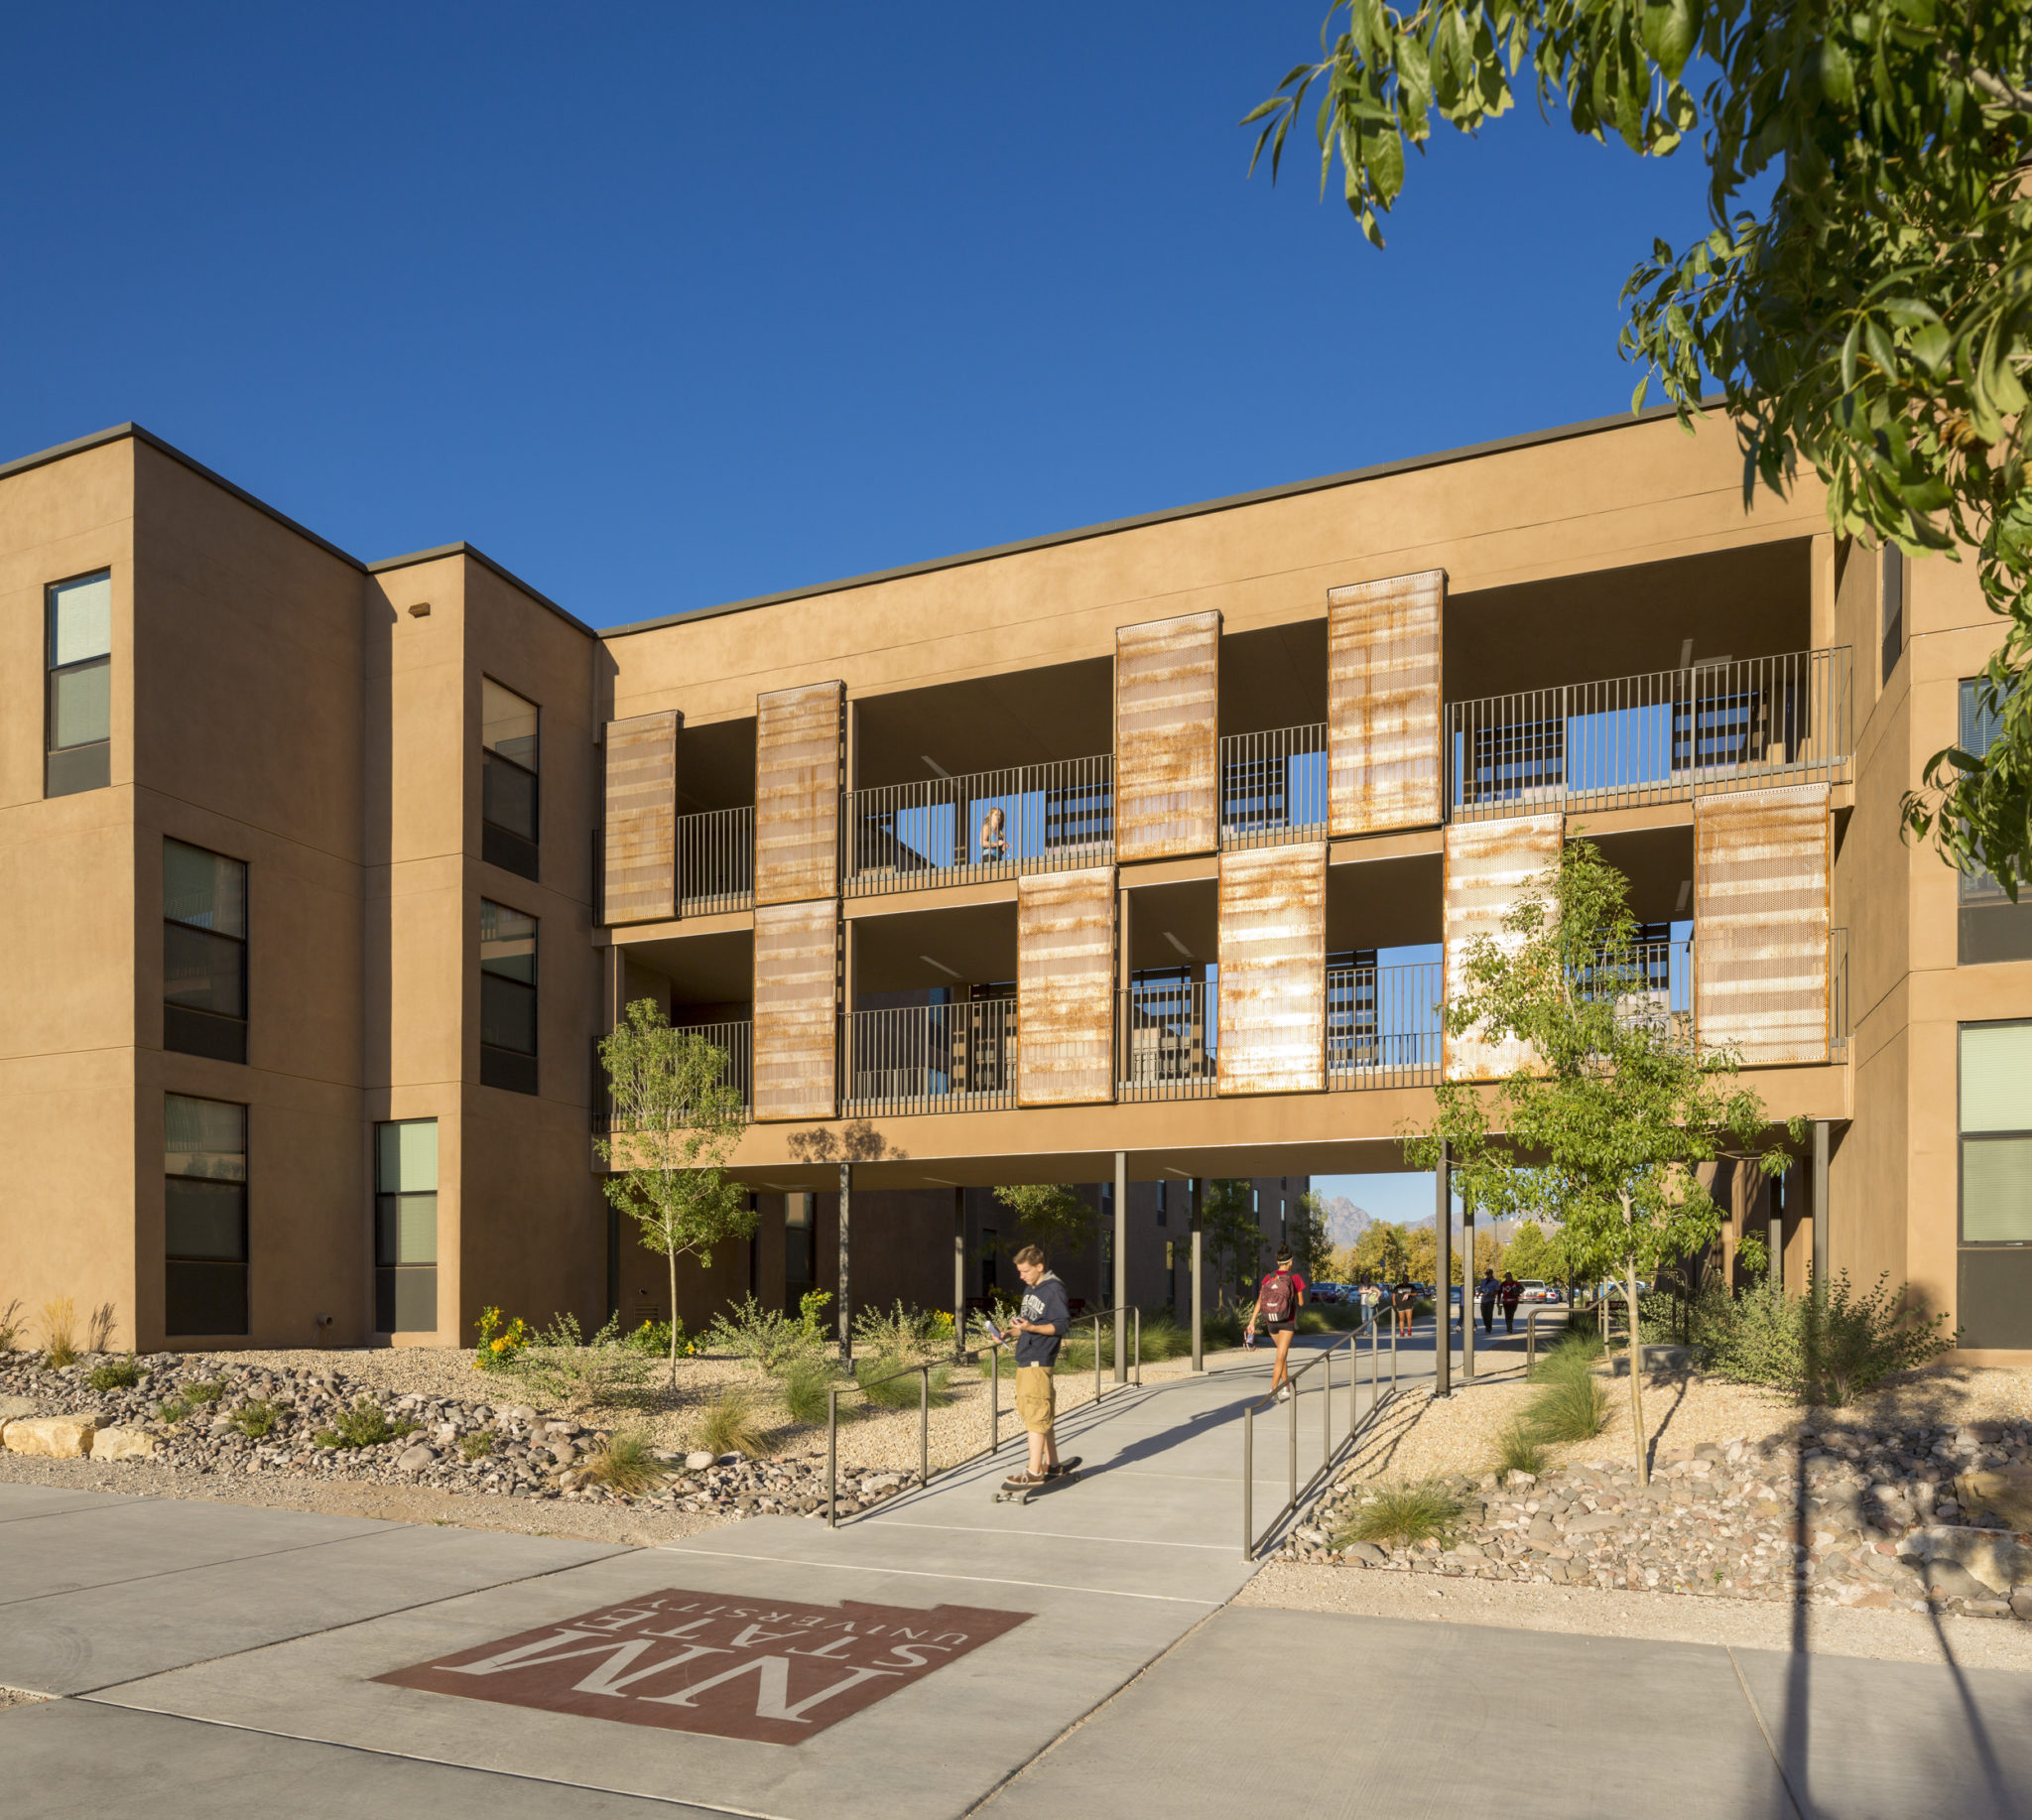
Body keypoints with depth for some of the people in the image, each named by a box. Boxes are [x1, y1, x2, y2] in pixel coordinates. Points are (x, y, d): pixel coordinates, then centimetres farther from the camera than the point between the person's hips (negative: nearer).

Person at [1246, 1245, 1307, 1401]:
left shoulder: (1268, 1278, 0)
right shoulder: (1295, 1278, -8)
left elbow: (1259, 1301, -7)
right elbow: (1301, 1302, -1)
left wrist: (1252, 1322, -7)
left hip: (1271, 1322, 4)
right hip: (1287, 1321, -4)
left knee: (1282, 1352, 23)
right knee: (1281, 1356, -8)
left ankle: (1286, 1386, 30)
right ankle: (1273, 1389, -22)